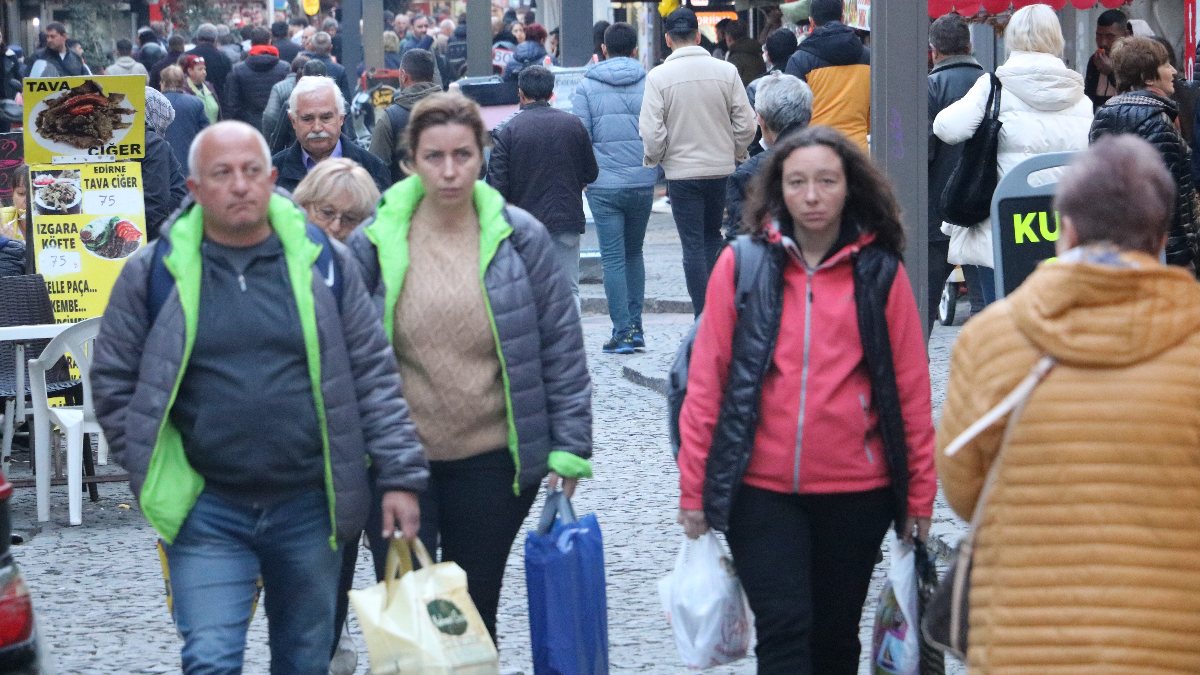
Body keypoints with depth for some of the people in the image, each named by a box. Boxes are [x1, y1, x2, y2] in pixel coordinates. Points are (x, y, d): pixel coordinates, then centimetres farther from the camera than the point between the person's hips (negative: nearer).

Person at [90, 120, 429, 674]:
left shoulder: (323, 263, 2)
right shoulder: (153, 274, -1)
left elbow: (375, 376, 4)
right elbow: (114, 382, 6)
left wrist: (400, 476, -2)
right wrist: (155, 475, 0)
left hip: (309, 505, 2)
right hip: (206, 511, -1)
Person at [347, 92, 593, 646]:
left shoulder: (520, 237, -5)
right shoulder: (374, 242, -5)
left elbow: (562, 346, -1)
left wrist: (569, 445, -4)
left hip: (493, 461, 0)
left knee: (474, 610, 13)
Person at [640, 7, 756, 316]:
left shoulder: (659, 77, -11)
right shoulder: (726, 71, -4)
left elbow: (651, 133, -13)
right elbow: (746, 124, -3)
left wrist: (653, 160, 6)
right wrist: (736, 154, 14)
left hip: (682, 172, -3)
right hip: (722, 171, 3)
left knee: (693, 245, 4)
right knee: (713, 238, 20)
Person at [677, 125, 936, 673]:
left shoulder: (881, 273, 1)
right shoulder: (742, 264, -1)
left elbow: (911, 388, 3)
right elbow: (706, 380, 1)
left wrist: (920, 493, 2)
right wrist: (694, 487, -1)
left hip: (855, 490, 1)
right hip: (761, 489, -1)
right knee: (784, 629, -10)